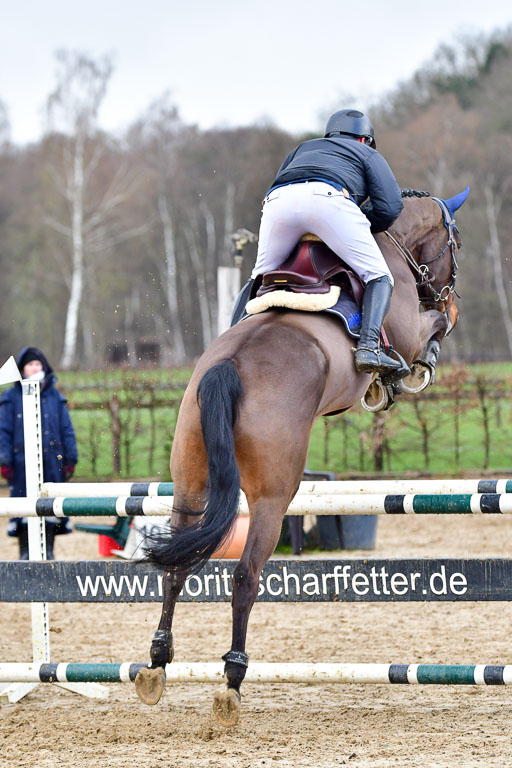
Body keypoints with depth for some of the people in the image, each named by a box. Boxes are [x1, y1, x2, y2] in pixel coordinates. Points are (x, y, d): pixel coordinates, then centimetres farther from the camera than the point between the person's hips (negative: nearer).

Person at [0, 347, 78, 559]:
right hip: (22, 461, -2)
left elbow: (67, 430, 13)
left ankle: (48, 550, 10)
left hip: (51, 462, 2)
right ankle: (25, 552, 5)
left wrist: (70, 459, 7)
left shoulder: (55, 397, 11)